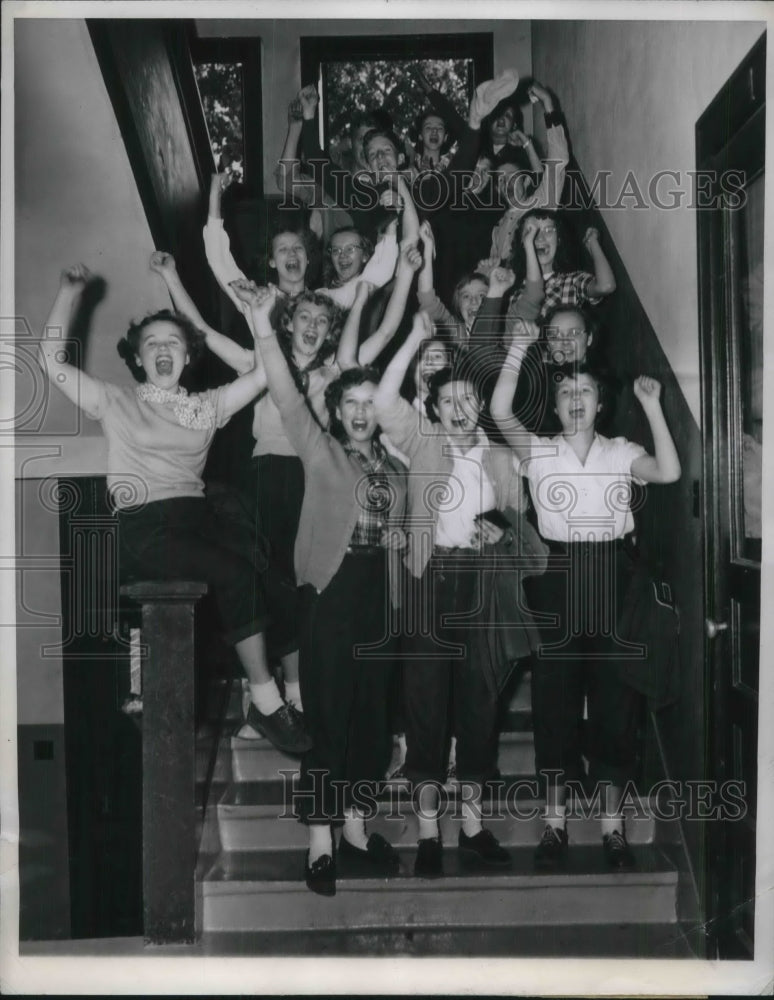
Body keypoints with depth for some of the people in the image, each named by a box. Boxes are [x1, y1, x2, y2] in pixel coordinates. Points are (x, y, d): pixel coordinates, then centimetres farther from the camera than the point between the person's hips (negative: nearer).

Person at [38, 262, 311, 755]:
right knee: (237, 572, -29)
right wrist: (70, 292, 3)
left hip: (196, 518, 4)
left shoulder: (207, 405, 20)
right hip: (141, 529, -3)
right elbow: (53, 362, 5)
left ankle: (294, 677, -12)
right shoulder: (117, 402, 14)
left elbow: (268, 371, 14)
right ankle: (266, 702, -18)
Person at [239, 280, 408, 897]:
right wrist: (263, 327, -22)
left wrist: (399, 538, 3)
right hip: (332, 590, -5)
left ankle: (355, 825, 25)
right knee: (329, 712, -3)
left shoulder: (396, 470, 14)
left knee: (372, 712, 10)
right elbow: (286, 396, -13)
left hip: (379, 593, 5)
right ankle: (321, 839, 7)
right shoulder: (321, 452, 0)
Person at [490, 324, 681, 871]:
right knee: (555, 698, 4)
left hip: (612, 577, 1)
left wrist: (652, 408, -11)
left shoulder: (622, 452, 7)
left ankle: (613, 825, 17)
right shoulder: (538, 451, 4)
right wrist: (520, 347, -13)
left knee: (615, 698, 5)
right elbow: (501, 411, -12)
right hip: (558, 576, -1)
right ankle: (555, 823, 16)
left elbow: (669, 472, -11)